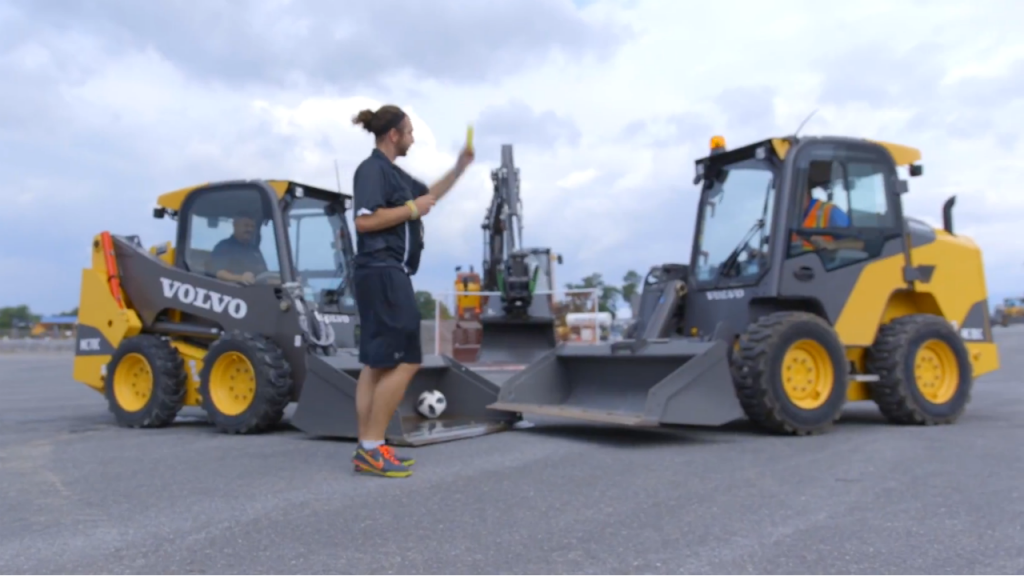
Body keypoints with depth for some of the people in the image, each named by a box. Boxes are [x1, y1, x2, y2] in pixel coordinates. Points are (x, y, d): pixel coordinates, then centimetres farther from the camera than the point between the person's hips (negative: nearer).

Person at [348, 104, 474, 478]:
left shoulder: (392, 172, 20)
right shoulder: (372, 169, -10)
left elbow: (431, 194, 34)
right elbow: (364, 221, -22)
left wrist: (460, 167, 25)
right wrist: (412, 210, -14)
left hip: (388, 275, 11)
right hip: (383, 274, -11)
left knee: (377, 364, 8)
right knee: (404, 362, -11)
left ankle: (367, 450, 11)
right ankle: (372, 449, -8)